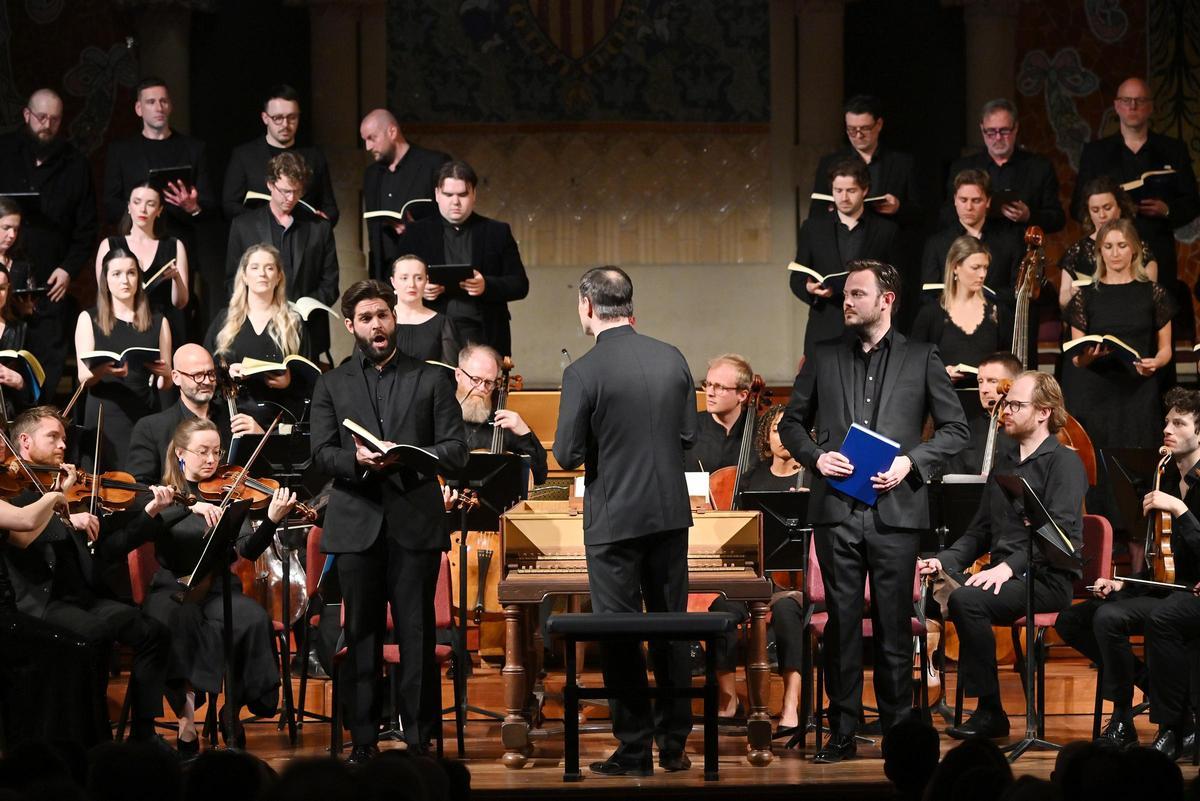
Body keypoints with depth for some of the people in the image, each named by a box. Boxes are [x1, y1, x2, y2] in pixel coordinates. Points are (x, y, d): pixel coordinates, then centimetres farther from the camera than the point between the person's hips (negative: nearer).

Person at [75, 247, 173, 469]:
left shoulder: (158, 323, 12)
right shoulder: (89, 319, 6)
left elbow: (166, 384, 12)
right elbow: (84, 378, -2)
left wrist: (164, 373, -11)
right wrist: (103, 370, -23)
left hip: (145, 417, 1)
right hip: (105, 418, -1)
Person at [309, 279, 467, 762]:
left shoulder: (432, 380, 10)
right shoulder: (332, 385, 13)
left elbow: (455, 451, 3)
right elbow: (322, 454, 3)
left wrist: (407, 458, -15)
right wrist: (356, 460, -17)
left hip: (416, 523, -1)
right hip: (356, 525, 1)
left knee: (417, 634, -2)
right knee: (361, 636, 2)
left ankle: (420, 738, 2)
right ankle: (363, 738, 6)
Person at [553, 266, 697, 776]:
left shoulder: (584, 372, -14)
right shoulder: (671, 359, 1)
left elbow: (567, 455, -12)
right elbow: (688, 435, 7)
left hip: (614, 519, -5)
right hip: (670, 513, 5)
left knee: (620, 636, 3)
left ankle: (634, 749, 5)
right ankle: (674, 743, 17)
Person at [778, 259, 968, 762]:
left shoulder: (921, 360, 6)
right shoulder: (823, 359, 12)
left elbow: (955, 429, 6)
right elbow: (791, 423, 18)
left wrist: (911, 462, -8)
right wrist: (815, 456, -2)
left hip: (895, 510, -2)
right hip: (836, 509, 2)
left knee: (894, 625, 2)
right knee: (842, 622, 2)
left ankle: (898, 727, 10)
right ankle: (842, 731, 7)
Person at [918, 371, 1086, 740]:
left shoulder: (1064, 462, -3)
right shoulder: (1004, 461, 21)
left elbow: (1061, 532, -16)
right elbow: (981, 530, 24)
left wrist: (1010, 565, -28)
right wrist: (945, 561, 5)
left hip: (1046, 579, -7)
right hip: (1003, 575, 7)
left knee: (966, 600, -33)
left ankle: (990, 712, -23)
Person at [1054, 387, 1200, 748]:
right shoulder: (1167, 479, 13)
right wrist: (1123, 585, 6)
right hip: (1162, 588, 9)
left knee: (1109, 617, -31)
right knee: (1071, 620, 0)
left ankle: (1122, 721, -15)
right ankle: (1151, 683, 4)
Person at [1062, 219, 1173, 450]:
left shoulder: (1152, 294, 6)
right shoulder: (1086, 297, 7)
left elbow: (1165, 349, 11)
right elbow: (1076, 359, 7)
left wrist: (1155, 363, -11)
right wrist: (1085, 357, -16)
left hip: (1139, 395, 0)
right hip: (1095, 395, 0)